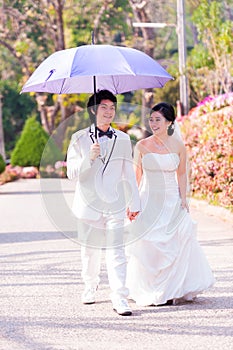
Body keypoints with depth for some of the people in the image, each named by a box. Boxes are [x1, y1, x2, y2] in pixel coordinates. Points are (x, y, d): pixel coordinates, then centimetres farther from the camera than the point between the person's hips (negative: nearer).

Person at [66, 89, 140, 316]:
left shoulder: (122, 139, 8)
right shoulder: (79, 139, 2)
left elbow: (128, 174, 13)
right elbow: (72, 173, -2)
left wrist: (134, 203, 14)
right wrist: (89, 158, -18)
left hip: (115, 204, 0)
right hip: (89, 203, 0)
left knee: (115, 250, -9)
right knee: (89, 249, 10)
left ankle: (119, 297, -12)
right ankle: (90, 286, 32)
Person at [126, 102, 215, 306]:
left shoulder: (178, 146, 0)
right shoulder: (142, 146, -1)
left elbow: (181, 174, 8)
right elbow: (137, 176, 3)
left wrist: (183, 198, -2)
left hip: (172, 201, 0)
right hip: (149, 202, 0)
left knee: (175, 244, -4)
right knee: (148, 247, -2)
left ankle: (172, 291, 7)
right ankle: (149, 292, 10)